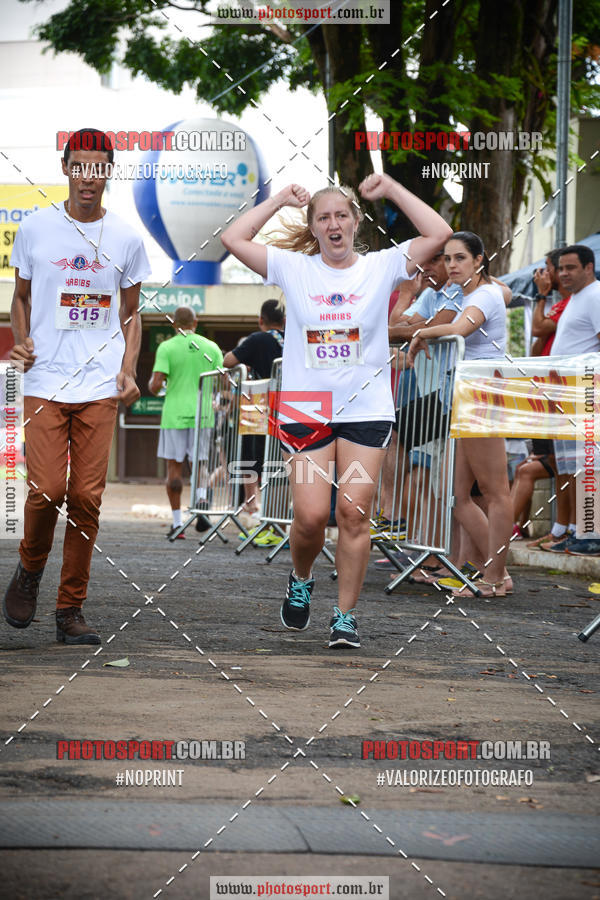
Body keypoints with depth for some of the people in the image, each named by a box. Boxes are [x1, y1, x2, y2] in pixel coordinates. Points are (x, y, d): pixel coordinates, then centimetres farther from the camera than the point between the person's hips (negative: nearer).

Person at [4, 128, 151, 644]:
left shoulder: (126, 239, 8)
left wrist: (128, 371, 1)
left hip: (101, 385, 1)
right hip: (46, 380, -1)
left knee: (87, 496, -3)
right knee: (47, 489, -12)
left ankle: (71, 609, 7)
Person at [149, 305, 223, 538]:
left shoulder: (167, 348, -5)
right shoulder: (211, 347, 4)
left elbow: (156, 385, -12)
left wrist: (151, 384, 11)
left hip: (174, 416, -2)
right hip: (203, 415, 2)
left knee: (174, 467, 5)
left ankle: (177, 523, 3)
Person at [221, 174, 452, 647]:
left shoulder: (381, 267, 5)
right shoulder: (294, 268, 6)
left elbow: (439, 234, -5)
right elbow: (233, 239, 1)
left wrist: (391, 189, -1)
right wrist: (281, 200, 6)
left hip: (367, 408, 0)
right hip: (305, 408, 0)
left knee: (354, 511, -6)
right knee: (311, 515, -7)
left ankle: (346, 614, 5)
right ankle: (301, 580, 24)